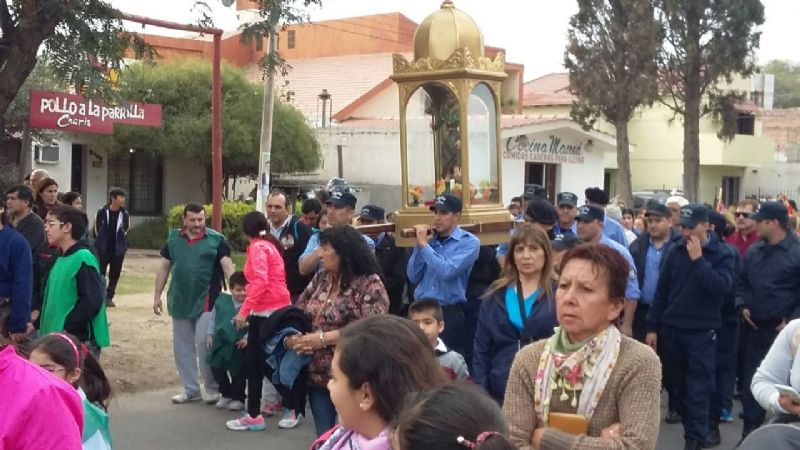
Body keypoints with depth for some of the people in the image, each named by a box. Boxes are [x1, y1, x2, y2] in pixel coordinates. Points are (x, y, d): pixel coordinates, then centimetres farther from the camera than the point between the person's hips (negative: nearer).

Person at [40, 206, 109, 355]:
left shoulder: (83, 259, -13)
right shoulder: (61, 259, 13)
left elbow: (92, 302, -21)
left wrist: (65, 328, -19)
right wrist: (42, 325, 8)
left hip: (79, 342, -9)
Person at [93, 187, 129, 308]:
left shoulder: (125, 214, -1)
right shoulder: (102, 212, -8)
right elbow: (97, 229, 3)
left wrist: (122, 244, 8)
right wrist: (99, 243, 5)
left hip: (118, 250, 3)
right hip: (103, 250, -3)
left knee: (115, 275, 8)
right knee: (100, 274, 0)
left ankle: (109, 297, 20)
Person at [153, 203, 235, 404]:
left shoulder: (216, 240, -5)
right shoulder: (173, 239, 6)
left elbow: (228, 266, -10)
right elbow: (164, 268, 11)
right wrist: (157, 296, 9)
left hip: (206, 301, -4)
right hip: (180, 302, 5)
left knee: (204, 344, -8)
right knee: (182, 347, 10)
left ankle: (213, 388, 9)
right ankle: (191, 389, 21)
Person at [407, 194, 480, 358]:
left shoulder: (469, 242, -6)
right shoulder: (429, 239, 10)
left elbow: (448, 271, -21)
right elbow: (413, 277, 6)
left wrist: (424, 244, -13)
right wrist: (419, 244, -4)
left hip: (449, 313, -5)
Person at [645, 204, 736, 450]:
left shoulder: (723, 253, -5)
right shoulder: (674, 251, 3)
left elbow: (722, 287, -21)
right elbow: (661, 291, 6)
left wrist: (698, 259, -21)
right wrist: (652, 327, 4)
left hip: (702, 331, -4)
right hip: (671, 328, 4)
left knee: (699, 389, -5)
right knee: (677, 384, 12)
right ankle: (693, 427, 28)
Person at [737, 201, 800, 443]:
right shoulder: (753, 251, 7)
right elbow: (741, 282, 17)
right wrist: (742, 306, 3)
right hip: (754, 326, 5)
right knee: (751, 378, 10)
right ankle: (751, 429, 21)